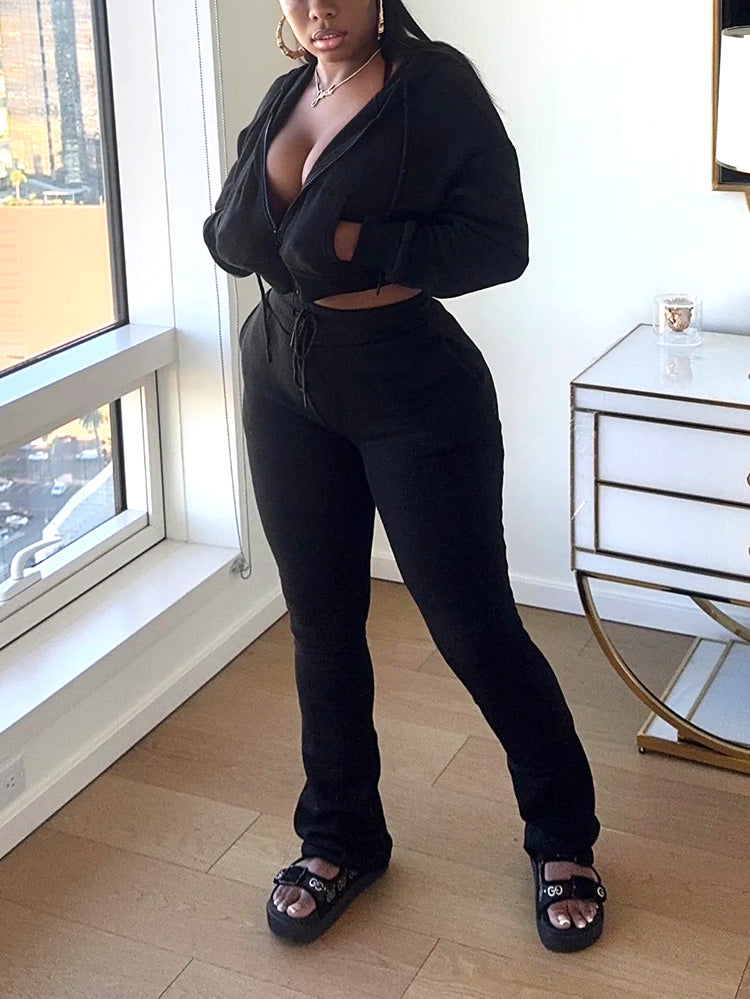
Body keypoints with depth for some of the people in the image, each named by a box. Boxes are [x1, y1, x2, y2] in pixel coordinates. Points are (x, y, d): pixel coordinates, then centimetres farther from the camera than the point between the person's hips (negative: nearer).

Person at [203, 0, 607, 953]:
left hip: (415, 391, -5)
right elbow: (228, 240, 4)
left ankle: (562, 839, 23)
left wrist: (361, 249, -21)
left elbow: (498, 241, -16)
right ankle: (340, 837, 31)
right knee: (321, 624, 12)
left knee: (474, 625, 1)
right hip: (286, 385, 6)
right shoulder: (285, 95, 9)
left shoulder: (435, 82, -10)